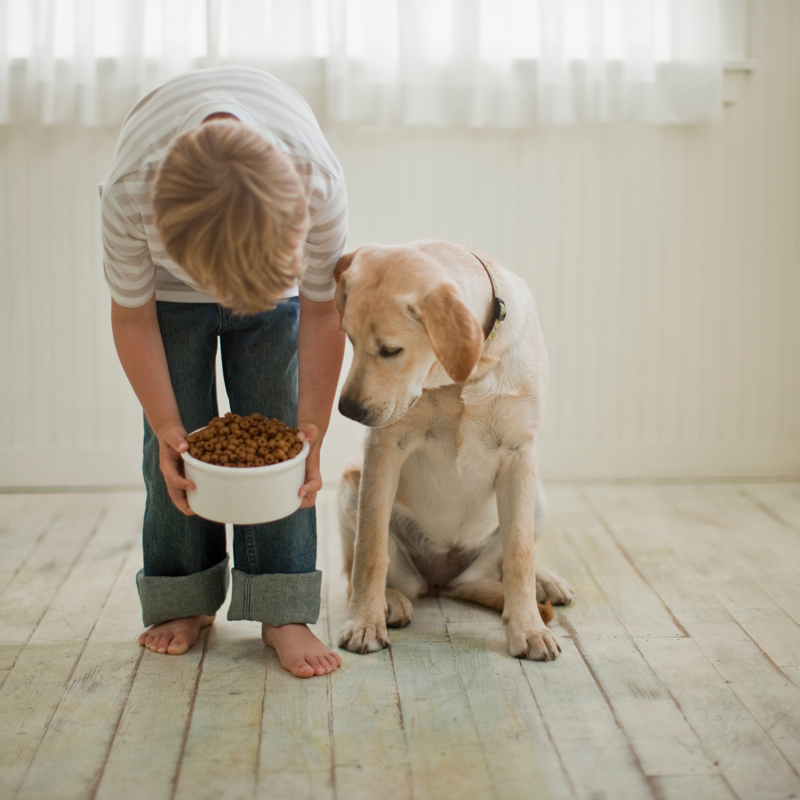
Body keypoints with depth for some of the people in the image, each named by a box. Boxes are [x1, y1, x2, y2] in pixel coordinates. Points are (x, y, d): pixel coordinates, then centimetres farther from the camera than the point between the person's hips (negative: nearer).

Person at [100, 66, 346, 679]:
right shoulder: (130, 191, -42)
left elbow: (322, 311, -24)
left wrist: (312, 435, -22)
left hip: (274, 276, 0)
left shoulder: (318, 182, -42)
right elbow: (132, 314, -22)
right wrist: (166, 429, -23)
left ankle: (284, 610, -3)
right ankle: (185, 600, 11)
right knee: (178, 439, -4)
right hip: (170, 287, 0)